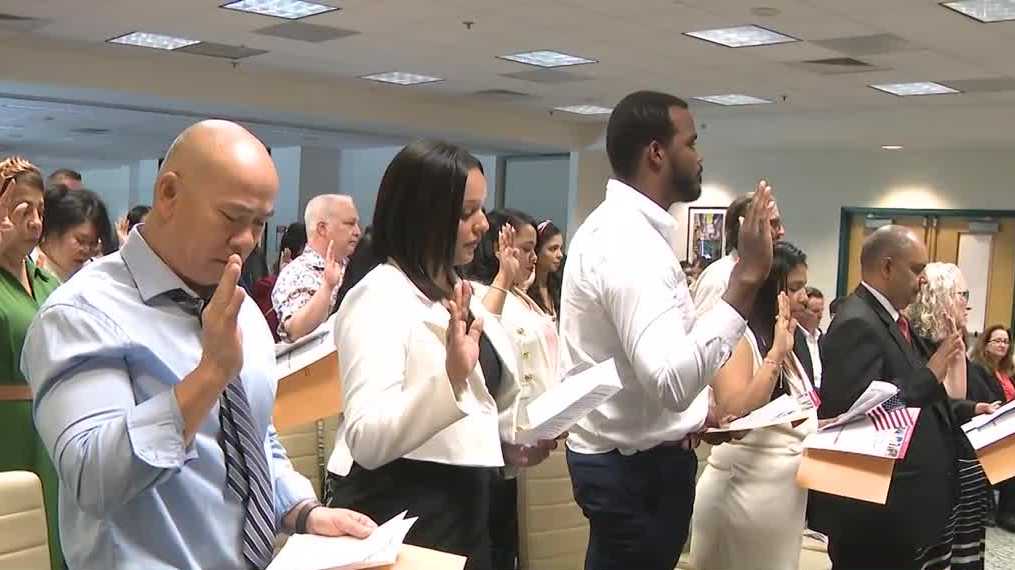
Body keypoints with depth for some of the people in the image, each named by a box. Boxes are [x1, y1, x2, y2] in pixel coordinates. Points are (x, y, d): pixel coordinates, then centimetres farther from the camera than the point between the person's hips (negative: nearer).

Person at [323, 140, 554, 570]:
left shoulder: (455, 293, 10)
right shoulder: (378, 299, -18)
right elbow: (367, 441, -30)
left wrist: (508, 438, 4)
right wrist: (452, 375, -41)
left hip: (464, 502, 8)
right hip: (401, 508, -8)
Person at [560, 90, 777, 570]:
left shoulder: (621, 226, 9)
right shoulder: (630, 240, -24)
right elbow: (672, 381, -35)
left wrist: (697, 413, 12)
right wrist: (746, 278, -34)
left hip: (628, 457, 10)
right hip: (638, 468, -10)